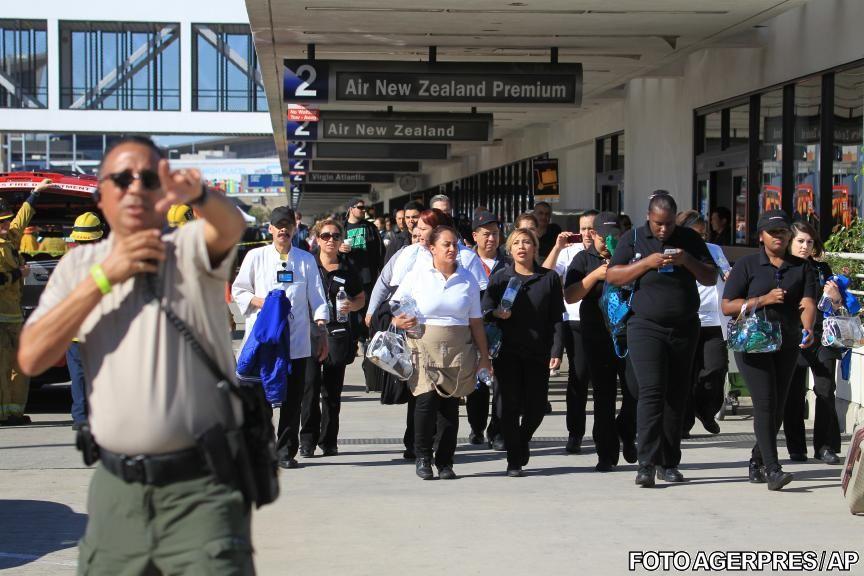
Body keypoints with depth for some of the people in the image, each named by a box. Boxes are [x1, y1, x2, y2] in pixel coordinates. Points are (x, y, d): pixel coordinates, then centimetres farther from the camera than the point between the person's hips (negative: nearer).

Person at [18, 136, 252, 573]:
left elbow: (230, 227, -24)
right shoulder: (79, 265, 10)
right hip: (116, 489, 4)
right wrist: (105, 276, -8)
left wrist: (197, 194, -47)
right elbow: (31, 357, -2)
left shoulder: (190, 248, -1)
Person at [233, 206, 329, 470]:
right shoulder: (255, 256, 8)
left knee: (292, 399, 1)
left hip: (296, 341, 1)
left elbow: (316, 298, 11)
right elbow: (238, 290, 10)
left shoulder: (306, 260, 11)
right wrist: (260, 303, -8)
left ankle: (286, 451, 9)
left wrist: (322, 332, 4)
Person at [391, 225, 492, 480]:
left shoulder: (467, 279, 9)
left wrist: (484, 356, 8)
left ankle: (445, 462, 12)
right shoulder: (418, 274, 3)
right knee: (426, 399, -15)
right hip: (425, 347, -2)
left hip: (458, 351, 2)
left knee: (450, 404, 2)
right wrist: (399, 322, -11)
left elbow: (476, 321, 11)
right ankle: (423, 455, 3)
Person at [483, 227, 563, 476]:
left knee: (536, 406, 2)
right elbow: (485, 310, 8)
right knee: (510, 404, -2)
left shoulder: (549, 278, 6)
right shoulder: (499, 277, 6)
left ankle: (522, 440, 33)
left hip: (537, 352, 1)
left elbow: (556, 317, 5)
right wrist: (497, 313, -15)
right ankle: (514, 460, 7)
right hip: (507, 351, -1)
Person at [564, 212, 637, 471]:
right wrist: (595, 275, -14)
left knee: (635, 391, -4)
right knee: (603, 397, 2)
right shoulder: (583, 260, 7)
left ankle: (627, 434, 25)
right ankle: (607, 454, 9)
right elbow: (570, 296, -2)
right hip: (597, 339, -1)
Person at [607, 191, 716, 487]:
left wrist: (686, 260, -11)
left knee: (676, 396, 7)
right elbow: (612, 276, -4)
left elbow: (711, 278, 7)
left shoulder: (690, 239, 9)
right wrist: (648, 262, -15)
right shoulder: (633, 240, 4)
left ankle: (669, 463, 14)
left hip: (685, 328, 3)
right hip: (646, 327, -3)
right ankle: (647, 463, -18)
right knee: (651, 392, -15)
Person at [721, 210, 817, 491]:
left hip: (787, 345, 4)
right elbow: (727, 306, -3)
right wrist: (764, 300, -14)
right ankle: (772, 469, -19)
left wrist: (807, 329, -26)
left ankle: (757, 462, 25)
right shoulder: (747, 265, 0)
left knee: (778, 407, 8)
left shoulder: (802, 267, 8)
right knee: (765, 403, -15)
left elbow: (808, 304, -6)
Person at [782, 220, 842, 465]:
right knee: (794, 393, 3)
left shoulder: (822, 269, 11)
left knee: (825, 392, -2)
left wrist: (835, 297, -5)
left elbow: (835, 308, 16)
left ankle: (825, 447, 4)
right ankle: (796, 448, 12)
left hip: (822, 337, 2)